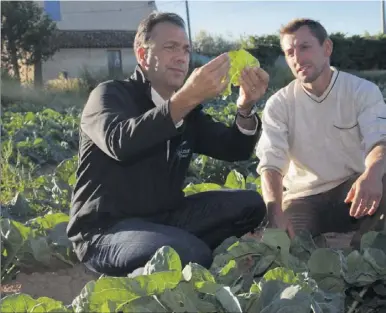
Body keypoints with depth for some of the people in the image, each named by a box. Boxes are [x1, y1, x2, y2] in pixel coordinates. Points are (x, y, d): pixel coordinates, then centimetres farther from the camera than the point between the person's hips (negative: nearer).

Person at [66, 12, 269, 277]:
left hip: (163, 217, 7)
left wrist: (245, 108, -17)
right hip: (106, 229, -7)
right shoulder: (110, 95, -9)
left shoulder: (187, 107, 12)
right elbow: (121, 143, -32)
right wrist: (187, 98, -40)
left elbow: (236, 150, 4)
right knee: (193, 256, -32)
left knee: (249, 204, -7)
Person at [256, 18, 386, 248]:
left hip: (354, 189, 0)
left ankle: (361, 250, -11)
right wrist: (276, 216, -35)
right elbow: (271, 163, -15)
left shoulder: (363, 91, -6)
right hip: (304, 197, 1)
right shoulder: (279, 104, -5)